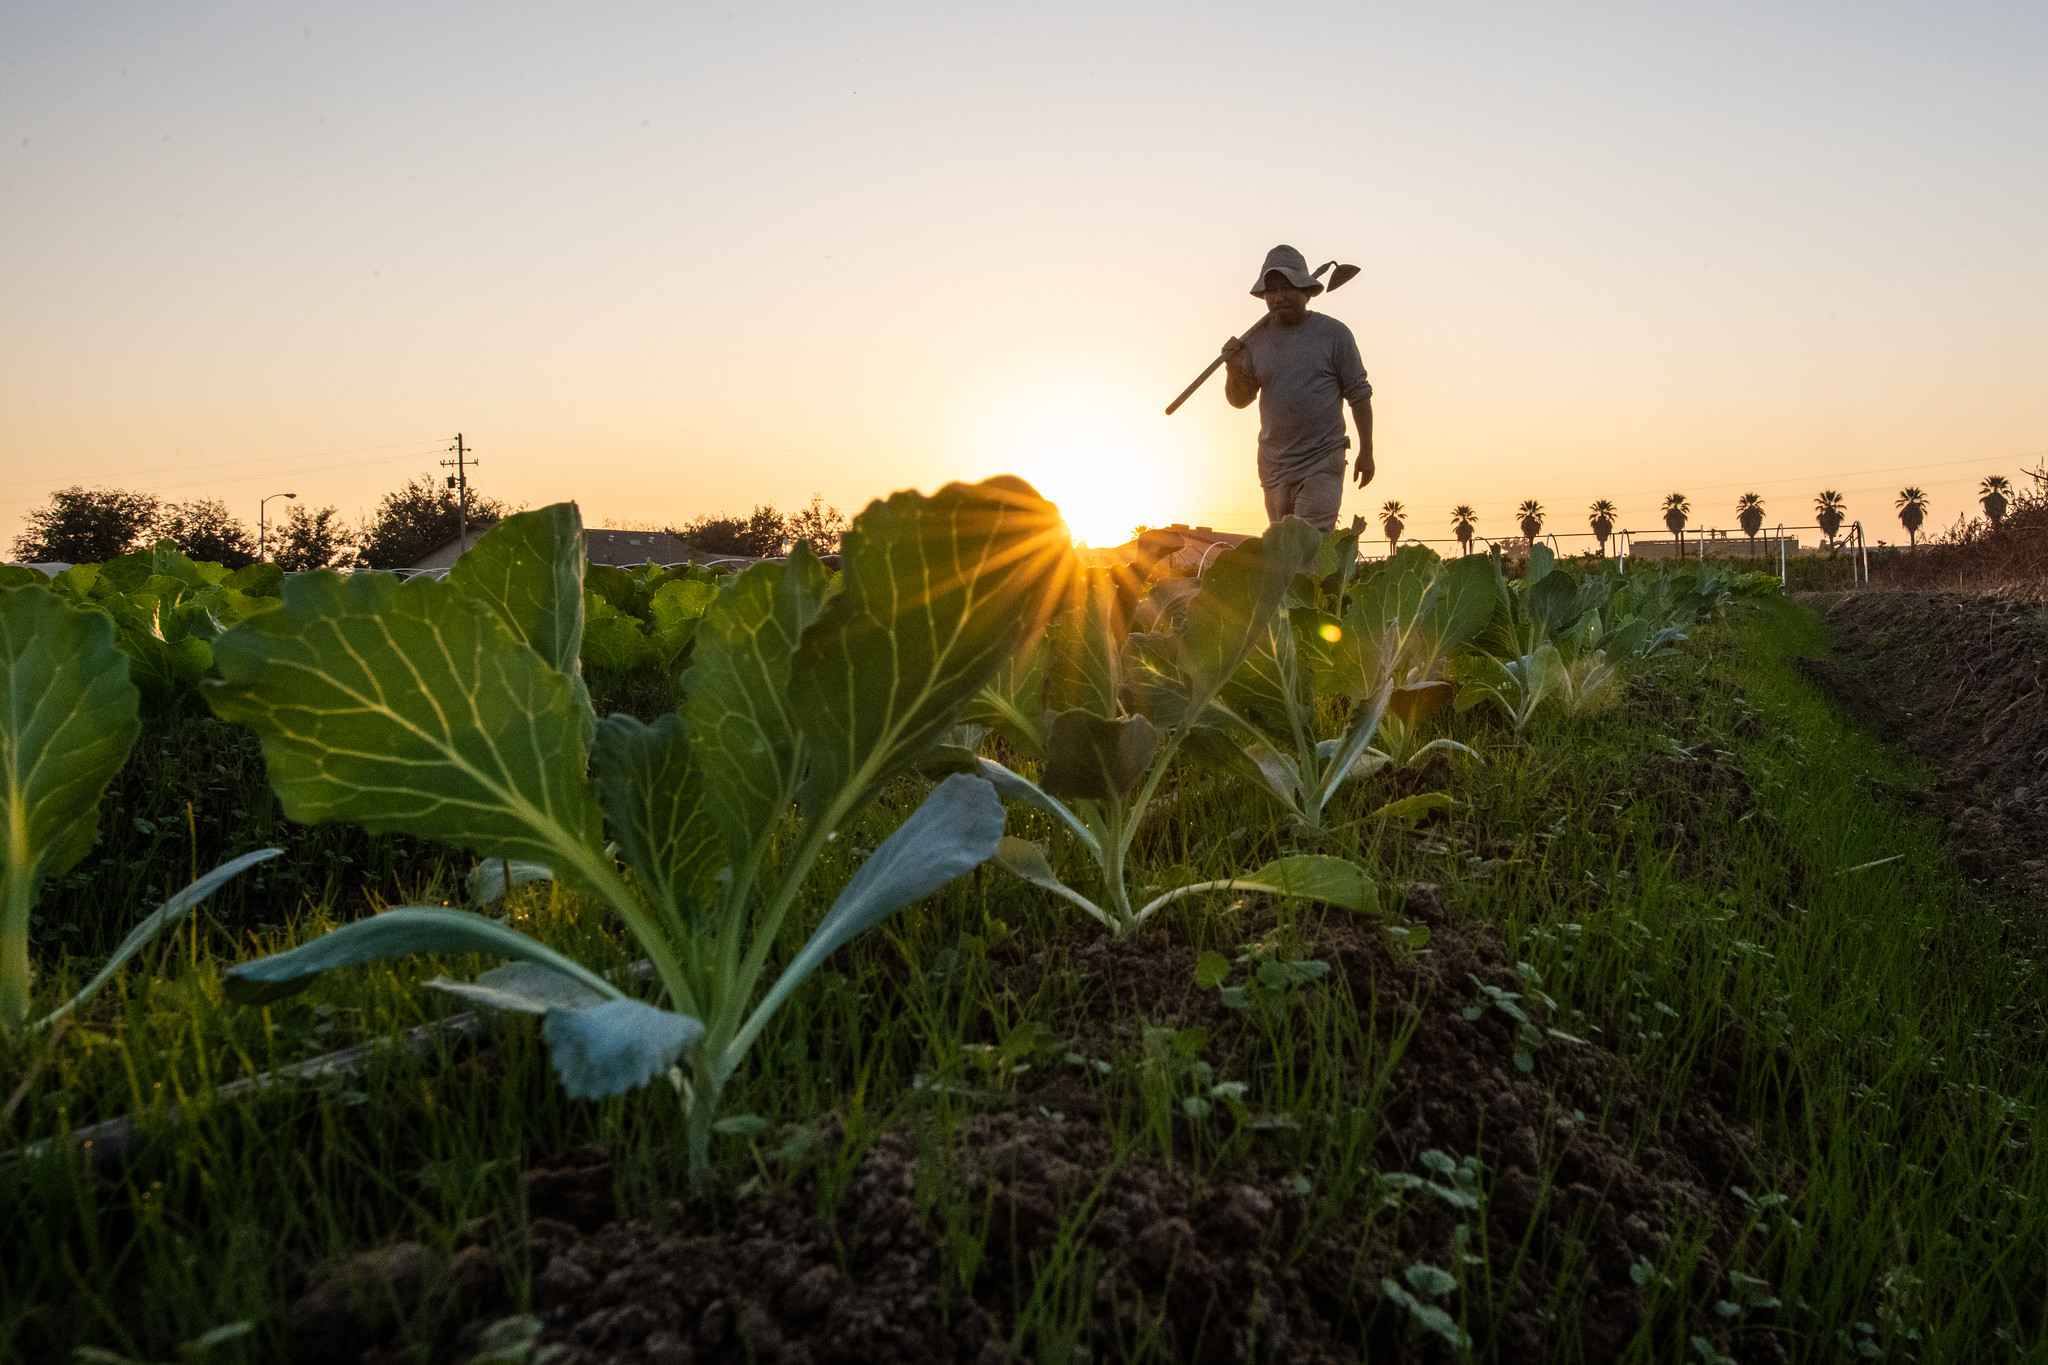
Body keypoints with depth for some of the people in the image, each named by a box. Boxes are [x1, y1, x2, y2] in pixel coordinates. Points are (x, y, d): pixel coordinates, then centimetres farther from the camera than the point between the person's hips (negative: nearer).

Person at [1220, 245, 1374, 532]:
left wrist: (1366, 451, 0)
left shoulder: (1333, 333, -3)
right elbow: (1239, 400, 11)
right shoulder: (1256, 339, 6)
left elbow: (1359, 394, 1)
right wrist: (1234, 370, -11)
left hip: (1322, 462, -4)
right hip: (1273, 465, 5)